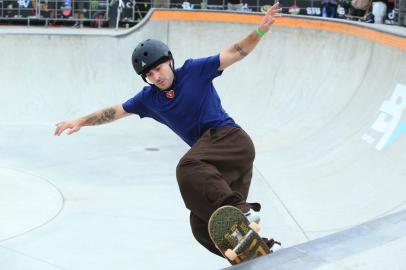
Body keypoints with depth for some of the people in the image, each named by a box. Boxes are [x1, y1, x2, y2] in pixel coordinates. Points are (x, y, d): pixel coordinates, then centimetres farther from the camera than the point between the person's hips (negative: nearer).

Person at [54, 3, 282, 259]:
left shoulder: (194, 70, -2)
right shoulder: (149, 98, 11)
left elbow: (237, 52, -5)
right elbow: (114, 111, 20)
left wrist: (260, 30, -18)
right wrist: (81, 122, 17)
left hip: (231, 139, -7)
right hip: (210, 154, 7)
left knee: (188, 168, -35)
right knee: (203, 226, -1)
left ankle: (241, 210, -38)